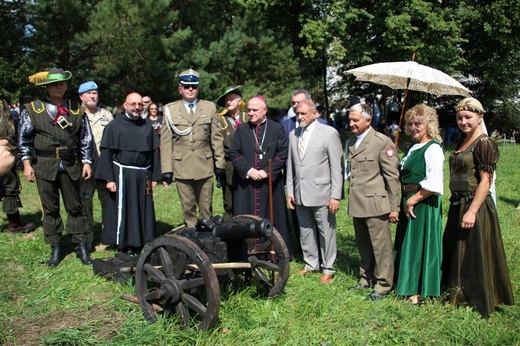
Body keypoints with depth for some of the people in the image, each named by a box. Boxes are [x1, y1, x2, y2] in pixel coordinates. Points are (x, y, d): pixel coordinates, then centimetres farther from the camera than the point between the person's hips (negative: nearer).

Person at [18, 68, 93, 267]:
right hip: (45, 166, 0)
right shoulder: (33, 110, 1)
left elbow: (86, 138, 7)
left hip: (71, 166, 1)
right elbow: (23, 138, 3)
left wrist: (86, 162, 2)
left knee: (75, 207, 7)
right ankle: (55, 249, 19)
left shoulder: (77, 110, 5)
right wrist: (26, 163, -3)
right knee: (50, 209, 8)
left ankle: (81, 247, 17)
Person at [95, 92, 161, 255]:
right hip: (122, 176, -3)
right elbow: (106, 153, -4)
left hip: (143, 177, 3)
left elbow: (155, 152, 10)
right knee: (123, 211, 3)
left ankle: (143, 242, 21)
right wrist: (109, 178, -11)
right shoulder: (114, 126, -1)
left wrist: (154, 176, 5)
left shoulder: (147, 126, 9)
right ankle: (125, 245, 13)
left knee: (144, 211, 9)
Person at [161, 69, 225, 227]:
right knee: (188, 208, 7)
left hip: (205, 167, 1)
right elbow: (165, 142, 2)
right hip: (181, 168, 0)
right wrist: (166, 169, -3)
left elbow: (217, 138, 6)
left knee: (206, 207, 7)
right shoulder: (170, 110, 4)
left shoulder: (210, 108, 7)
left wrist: (220, 164, 2)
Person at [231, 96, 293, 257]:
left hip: (271, 182, -1)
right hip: (246, 183, 2)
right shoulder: (241, 130, 8)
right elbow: (235, 153, 3)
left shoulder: (277, 129, 3)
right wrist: (248, 170, -11)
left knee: (271, 218, 4)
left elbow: (282, 154, -3)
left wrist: (266, 171, -12)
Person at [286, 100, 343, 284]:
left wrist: (335, 195, -12)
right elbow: (291, 165, 14)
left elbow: (336, 167, -8)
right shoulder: (293, 134, 10)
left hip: (321, 194, -5)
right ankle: (311, 264, 30)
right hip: (300, 194, 5)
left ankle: (328, 269, 18)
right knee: (305, 232, 14)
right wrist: (290, 191, 9)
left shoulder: (329, 133, -6)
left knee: (326, 233, 3)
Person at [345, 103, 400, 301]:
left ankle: (383, 285, 12)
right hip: (357, 204, 7)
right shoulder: (350, 142, 14)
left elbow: (392, 176, -9)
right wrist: (351, 200, 15)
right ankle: (366, 279, 30)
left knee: (381, 246, 0)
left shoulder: (382, 142, -8)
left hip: (375, 203, -7)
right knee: (363, 245, 16)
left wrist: (393, 207, -10)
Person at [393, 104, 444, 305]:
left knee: (420, 243, 0)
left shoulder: (433, 148, -15)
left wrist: (412, 201, -18)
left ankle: (420, 291, 13)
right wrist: (403, 202, 9)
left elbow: (434, 184, -24)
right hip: (409, 203, 9)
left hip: (424, 204, -9)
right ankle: (410, 283, 30)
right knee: (409, 242, 16)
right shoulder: (414, 148, 13)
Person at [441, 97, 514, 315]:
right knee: (455, 252, 17)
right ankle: (459, 296, 33)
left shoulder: (484, 144, -14)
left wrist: (472, 211, -22)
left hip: (475, 206, -9)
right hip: (457, 205, 9)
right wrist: (456, 206, 15)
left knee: (475, 254, 2)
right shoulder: (462, 143, 12)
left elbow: (485, 181, -18)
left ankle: (478, 302, 18)